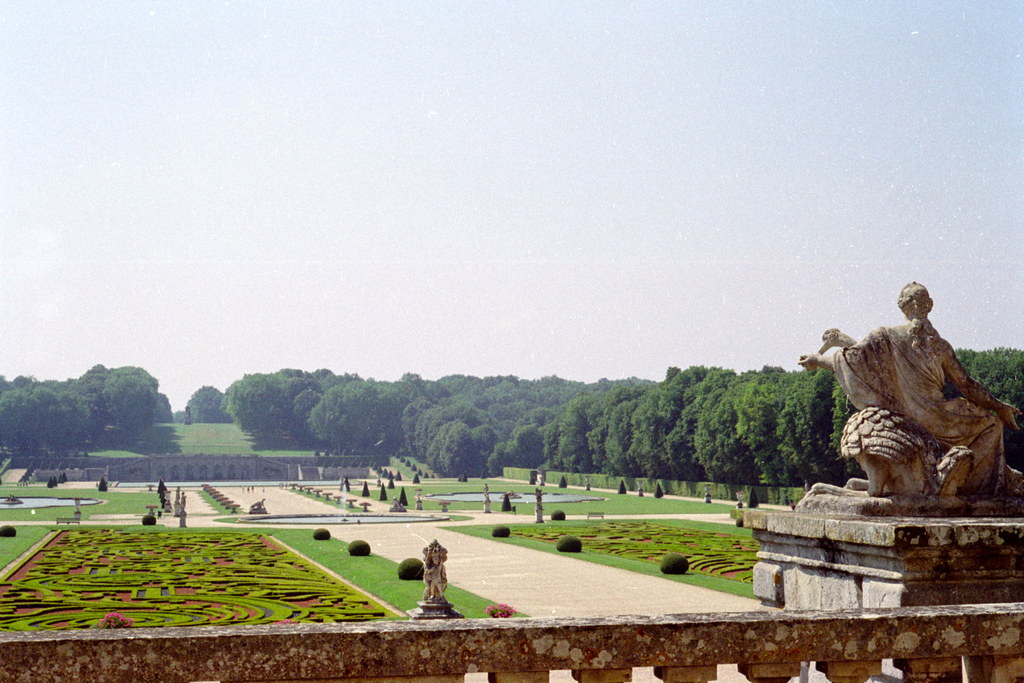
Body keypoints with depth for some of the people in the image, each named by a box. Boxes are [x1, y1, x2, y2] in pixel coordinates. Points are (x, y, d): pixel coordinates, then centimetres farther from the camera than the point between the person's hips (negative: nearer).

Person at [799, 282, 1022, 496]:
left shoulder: (887, 337, -6)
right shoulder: (940, 345, -3)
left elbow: (851, 358, -10)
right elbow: (966, 385, 1)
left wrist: (818, 360, 6)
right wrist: (999, 407, 13)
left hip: (904, 418, 2)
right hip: (935, 419, -1)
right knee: (992, 423, 24)